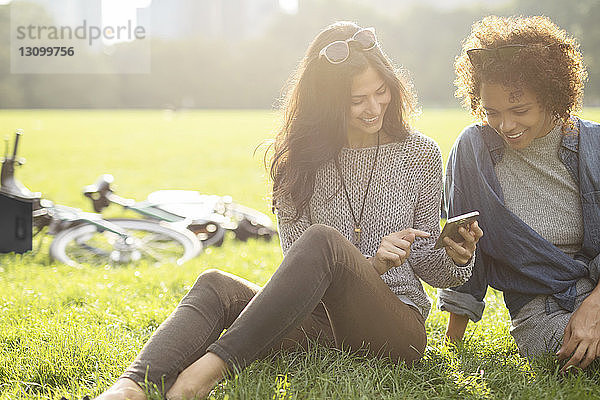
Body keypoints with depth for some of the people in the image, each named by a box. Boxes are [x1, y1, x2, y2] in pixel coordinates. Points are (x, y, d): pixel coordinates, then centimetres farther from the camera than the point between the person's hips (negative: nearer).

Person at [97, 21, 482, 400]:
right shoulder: (298, 160, 4)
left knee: (321, 241, -33)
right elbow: (299, 269, -2)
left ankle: (213, 367, -43)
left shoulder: (420, 153, 3)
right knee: (216, 284, -24)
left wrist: (457, 257, -12)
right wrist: (369, 265, -19)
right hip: (320, 320, 2)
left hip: (396, 325, -2)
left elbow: (426, 266, 10)